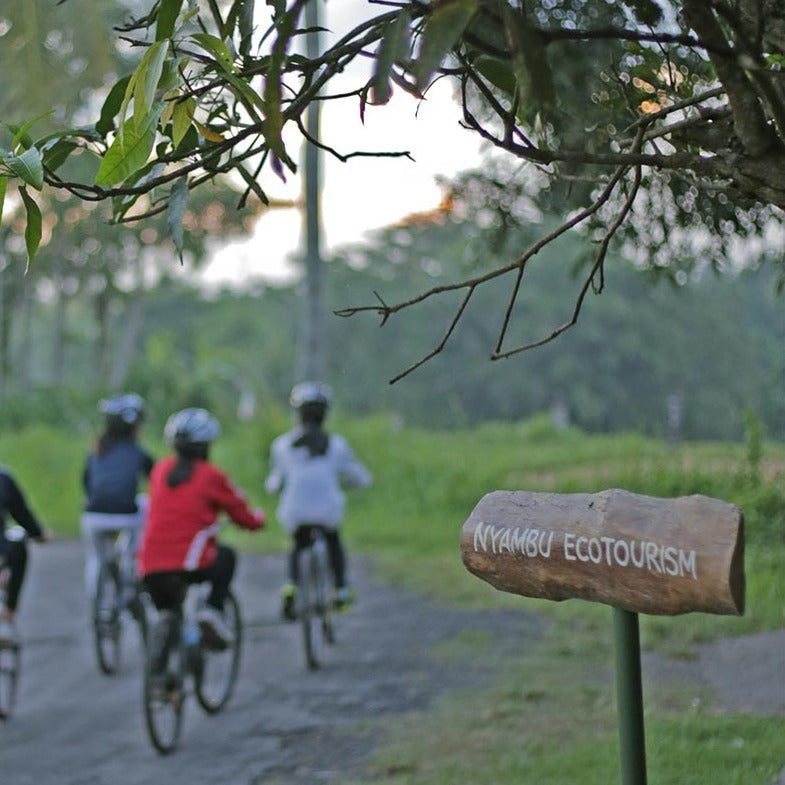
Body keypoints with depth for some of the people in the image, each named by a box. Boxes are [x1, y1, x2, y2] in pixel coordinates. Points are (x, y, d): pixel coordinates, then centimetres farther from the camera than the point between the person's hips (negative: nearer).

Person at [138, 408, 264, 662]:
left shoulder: (160, 469, 14)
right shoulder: (211, 475, 2)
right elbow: (243, 517, 11)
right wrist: (259, 518, 34)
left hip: (150, 569, 3)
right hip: (191, 565, -3)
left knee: (168, 612, 28)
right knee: (227, 556, 29)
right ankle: (213, 610, 8)